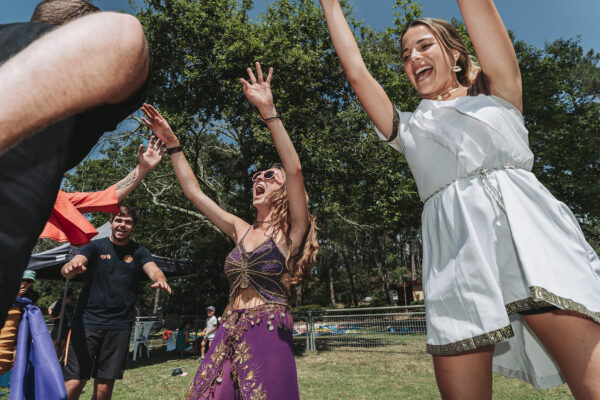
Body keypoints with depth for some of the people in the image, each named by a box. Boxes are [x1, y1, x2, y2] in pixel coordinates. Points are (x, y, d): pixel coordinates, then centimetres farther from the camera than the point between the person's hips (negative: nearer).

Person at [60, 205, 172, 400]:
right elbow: (68, 269, -11)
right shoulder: (96, 246, 3)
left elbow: (153, 269, -10)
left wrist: (160, 279, -34)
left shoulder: (138, 252, 7)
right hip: (87, 320, -1)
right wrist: (72, 267, -36)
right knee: (75, 382, -8)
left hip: (119, 325, 1)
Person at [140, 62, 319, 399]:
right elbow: (194, 191, 15)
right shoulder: (241, 230, 12)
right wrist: (172, 143, 13)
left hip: (269, 336, -5)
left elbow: (295, 169, -19)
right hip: (228, 335, 5)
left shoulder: (291, 231, -4)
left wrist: (268, 111, -23)